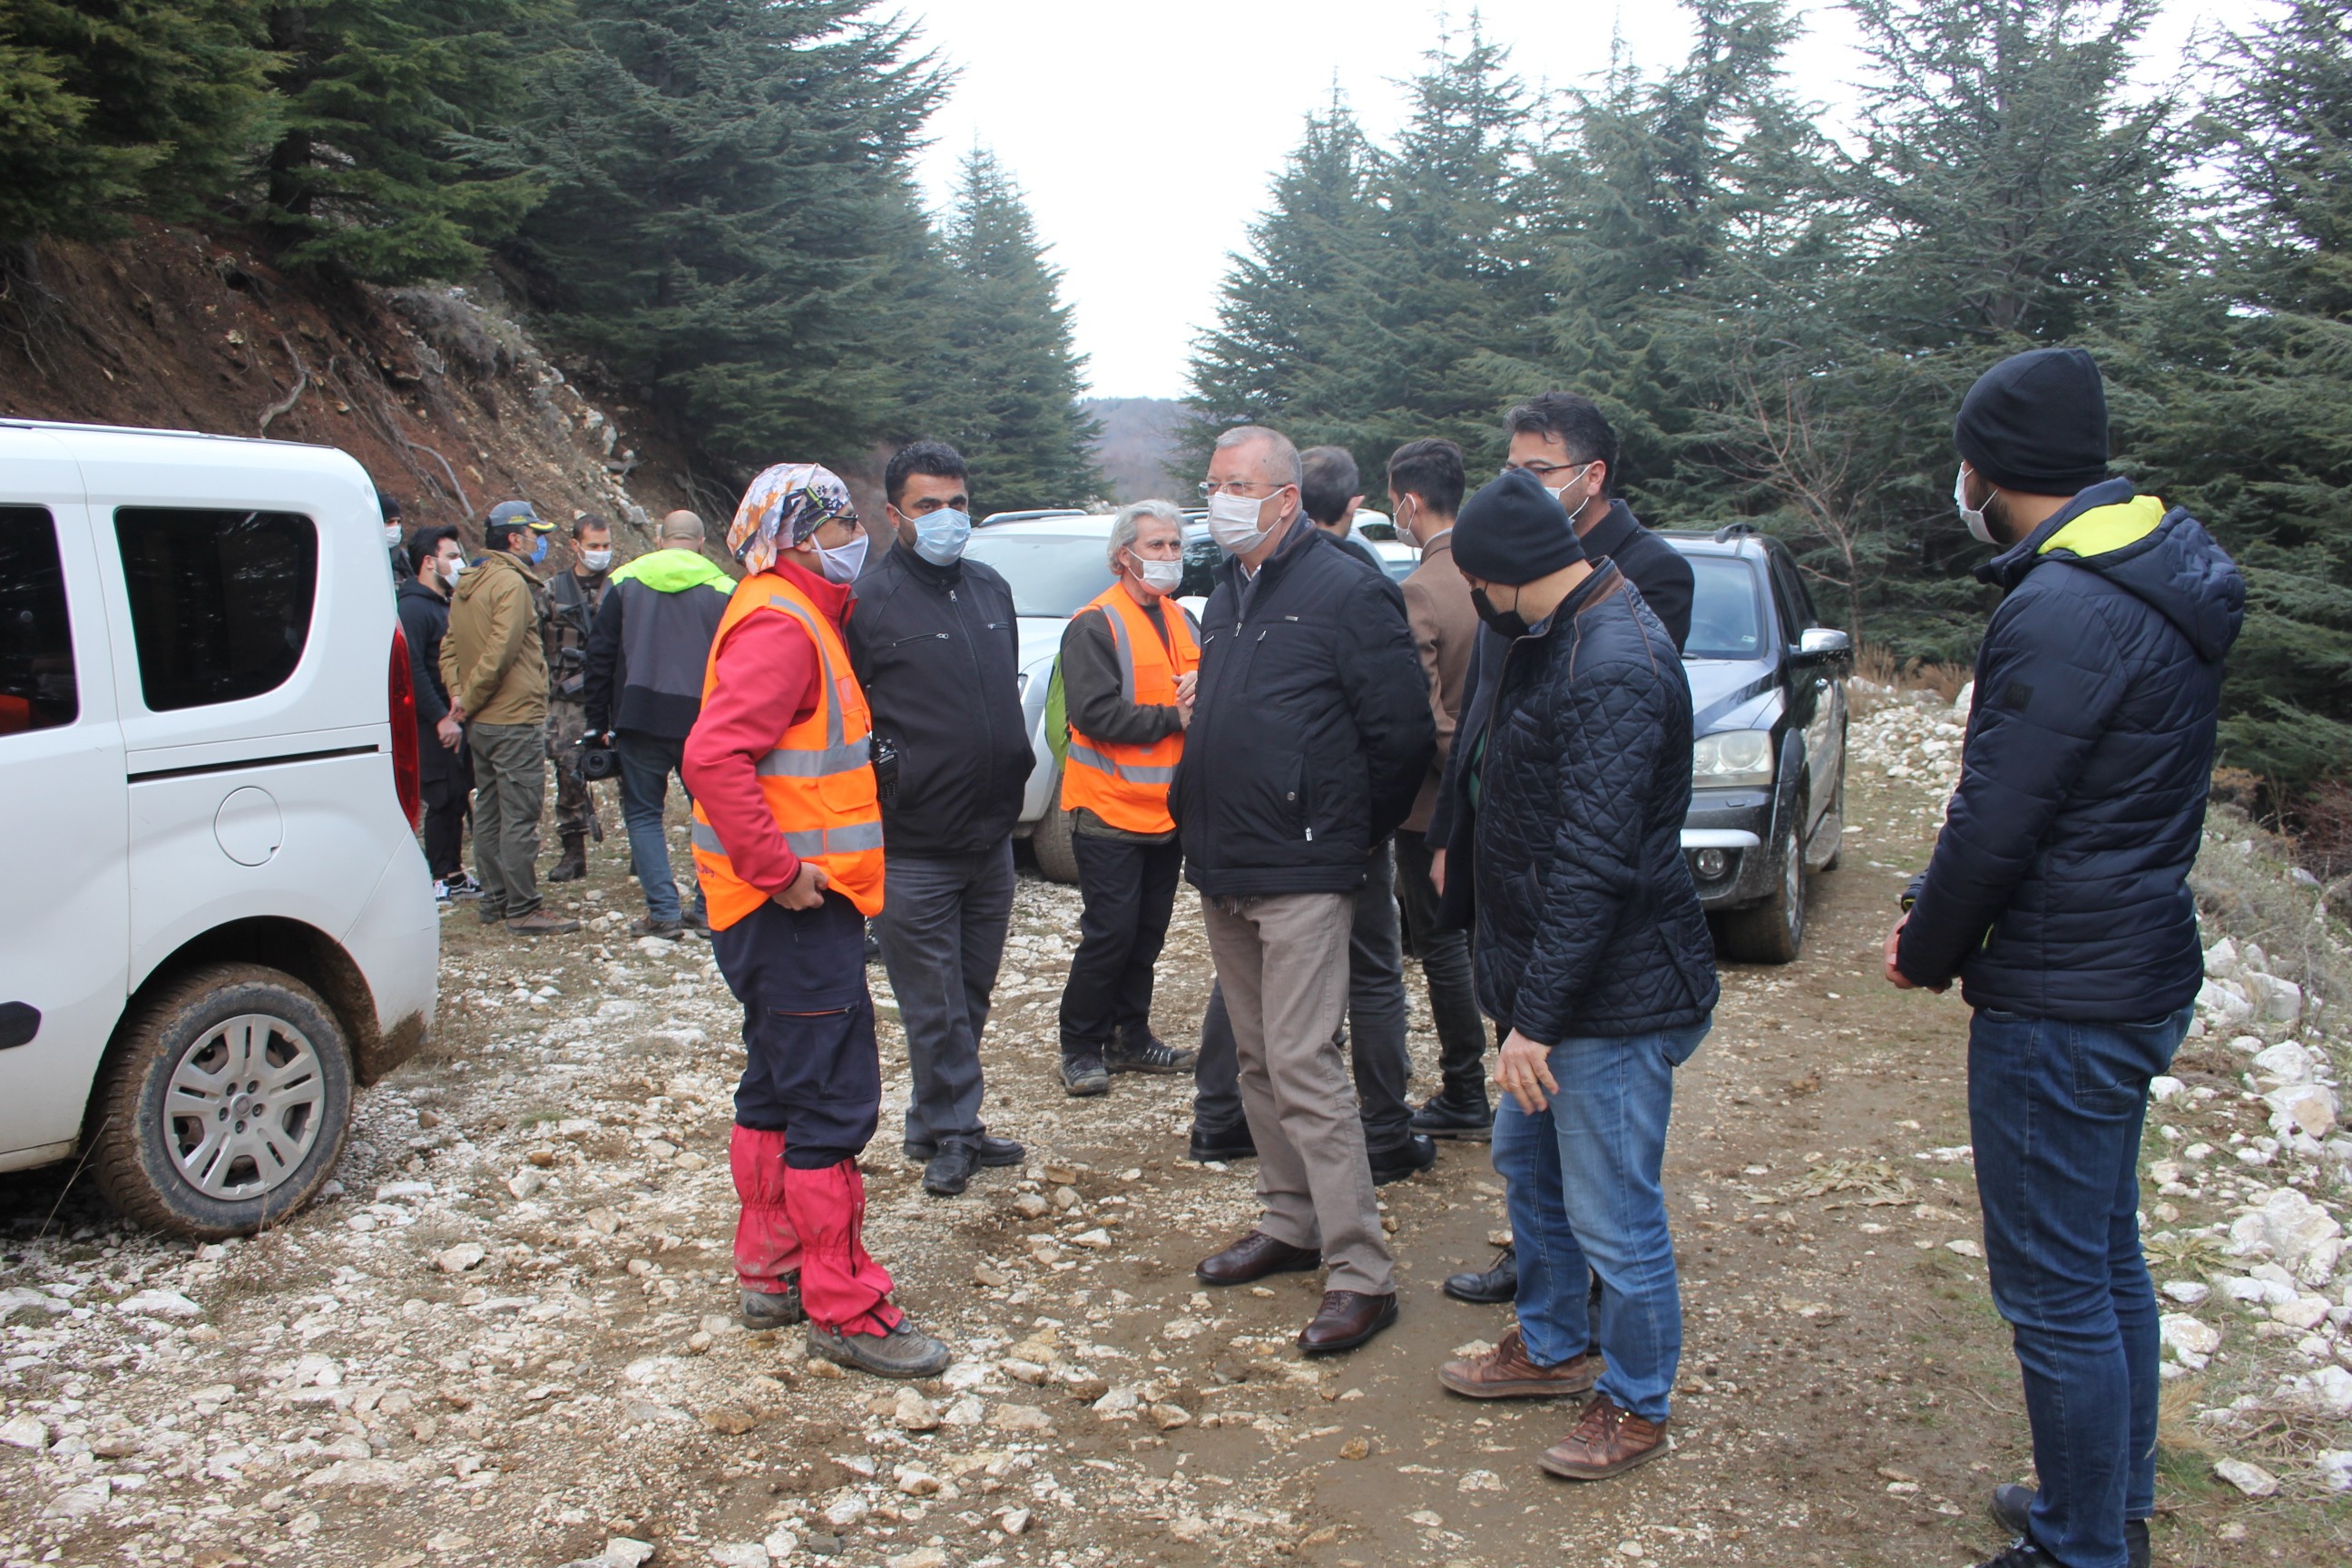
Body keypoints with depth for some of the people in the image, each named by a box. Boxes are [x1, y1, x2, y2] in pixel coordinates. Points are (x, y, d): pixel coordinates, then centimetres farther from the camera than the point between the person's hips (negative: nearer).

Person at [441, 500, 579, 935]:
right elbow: (500, 651, -22)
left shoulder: (467, 585, 14)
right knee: (520, 817, -5)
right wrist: (468, 701, -12)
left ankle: (494, 900, 23)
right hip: (515, 720, -9)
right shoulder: (511, 583, -15)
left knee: (489, 811, 15)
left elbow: (450, 647, 13)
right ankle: (522, 910, -3)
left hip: (481, 721, 10)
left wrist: (459, 695, 2)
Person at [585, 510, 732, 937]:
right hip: (703, 722, 0)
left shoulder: (624, 581, 6)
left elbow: (600, 657, 5)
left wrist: (598, 722, 9)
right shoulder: (723, 589, 3)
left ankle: (664, 911, 2)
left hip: (640, 717, 0)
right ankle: (711, 910, 11)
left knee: (643, 813, 9)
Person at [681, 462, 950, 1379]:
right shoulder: (780, 626, -16)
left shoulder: (798, 619, 18)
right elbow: (713, 756, -29)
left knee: (778, 1092, 18)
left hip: (796, 906, 11)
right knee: (833, 1105, -6)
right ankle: (845, 1312, 2)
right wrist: (777, 870, -25)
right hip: (793, 912, -11)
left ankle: (771, 1275, 30)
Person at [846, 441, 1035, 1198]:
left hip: (992, 837, 7)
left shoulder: (991, 589, 11)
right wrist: (880, 776, -14)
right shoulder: (870, 600, -11)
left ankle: (940, 1128, 29)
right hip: (914, 848, -7)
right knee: (935, 1008, 2)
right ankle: (951, 1134, 16)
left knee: (971, 996, 16)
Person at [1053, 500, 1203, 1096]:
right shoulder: (1094, 626, -11)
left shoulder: (1182, 622, 13)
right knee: (1110, 933, -5)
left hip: (1168, 812, 7)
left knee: (1148, 933, 14)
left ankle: (1130, 1036, 26)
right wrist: (1172, 718, -17)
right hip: (1112, 810, -7)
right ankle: (1080, 1047, 8)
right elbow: (1096, 714, -21)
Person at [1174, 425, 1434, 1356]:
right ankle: (1290, 1225, 29)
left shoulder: (1346, 592, -11)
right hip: (1222, 874, 8)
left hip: (1301, 876, -8)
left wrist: (1351, 834, -3)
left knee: (1303, 1066, -11)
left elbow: (1403, 736, -11)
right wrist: (1201, 822, 16)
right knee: (1258, 1060, 15)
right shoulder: (1228, 594, 15)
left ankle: (1362, 1274, -4)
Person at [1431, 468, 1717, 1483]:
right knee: (1527, 1161, 24)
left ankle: (1635, 1407, 23)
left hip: (1616, 997, -11)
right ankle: (1551, 1347, 43)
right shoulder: (1558, 638, 9)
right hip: (1553, 983, 11)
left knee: (1613, 1217, 3)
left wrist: (1538, 1016, -23)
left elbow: (1594, 866, -27)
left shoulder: (1615, 667, -25)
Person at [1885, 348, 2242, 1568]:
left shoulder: (2062, 616, -24)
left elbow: (1994, 824, -21)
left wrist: (1927, 951, -3)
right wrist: (1942, 922, 11)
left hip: (2060, 1007, -10)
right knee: (2107, 1261, 22)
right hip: (2138, 974, 10)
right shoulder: (2159, 574, 8)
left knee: (2055, 1288, 3)